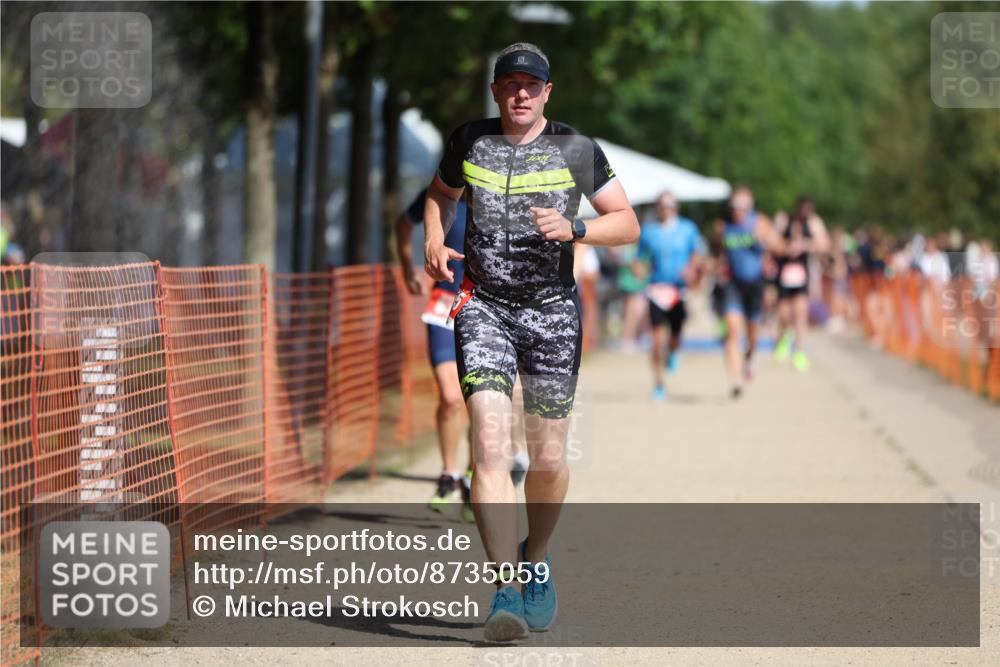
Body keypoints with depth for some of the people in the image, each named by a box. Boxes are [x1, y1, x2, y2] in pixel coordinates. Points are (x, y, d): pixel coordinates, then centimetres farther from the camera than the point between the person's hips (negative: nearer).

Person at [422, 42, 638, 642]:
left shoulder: (576, 150, 1)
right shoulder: (469, 142, 7)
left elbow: (627, 225, 3)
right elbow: (441, 194, 26)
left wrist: (572, 228, -15)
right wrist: (435, 242, 7)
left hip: (552, 310, 0)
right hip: (483, 307, 0)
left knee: (549, 458, 4)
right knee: (489, 441, -18)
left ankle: (536, 561, 33)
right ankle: (506, 590, -24)